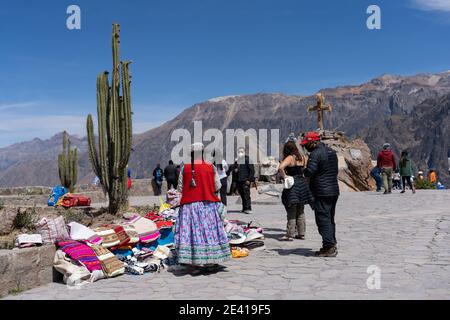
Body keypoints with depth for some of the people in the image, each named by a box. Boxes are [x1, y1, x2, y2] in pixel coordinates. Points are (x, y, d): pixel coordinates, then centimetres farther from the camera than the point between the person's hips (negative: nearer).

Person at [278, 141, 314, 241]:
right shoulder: (303, 157, 8)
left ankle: (290, 235, 2)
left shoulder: (289, 158, -11)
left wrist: (284, 176, -15)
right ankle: (301, 234, 20)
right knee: (300, 212, 15)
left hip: (292, 184, -6)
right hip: (302, 183, 6)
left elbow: (280, 167, -28)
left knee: (291, 212, -1)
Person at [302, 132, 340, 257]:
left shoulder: (315, 154, -15)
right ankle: (332, 245, 20)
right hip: (334, 190, 9)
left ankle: (329, 246, -6)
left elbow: (309, 172, -23)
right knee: (330, 219, 15)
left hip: (322, 193, -9)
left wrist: (304, 171, -3)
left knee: (323, 219, -5)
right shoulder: (331, 151, 16)